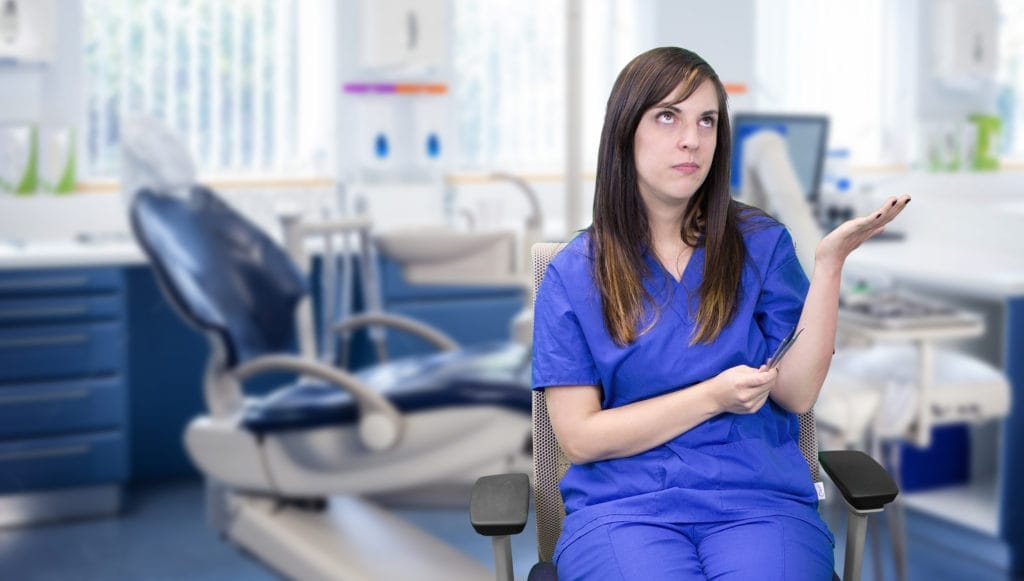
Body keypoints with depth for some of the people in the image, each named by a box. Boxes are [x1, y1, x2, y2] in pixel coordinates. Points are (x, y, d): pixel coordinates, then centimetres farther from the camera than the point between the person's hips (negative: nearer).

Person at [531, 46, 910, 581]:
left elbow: (797, 394, -1)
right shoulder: (572, 274, 3)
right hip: (623, 502, -1)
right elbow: (579, 437, -1)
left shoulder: (760, 242, 7)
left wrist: (829, 262, -9)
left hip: (758, 496, 2)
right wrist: (713, 396, -9)